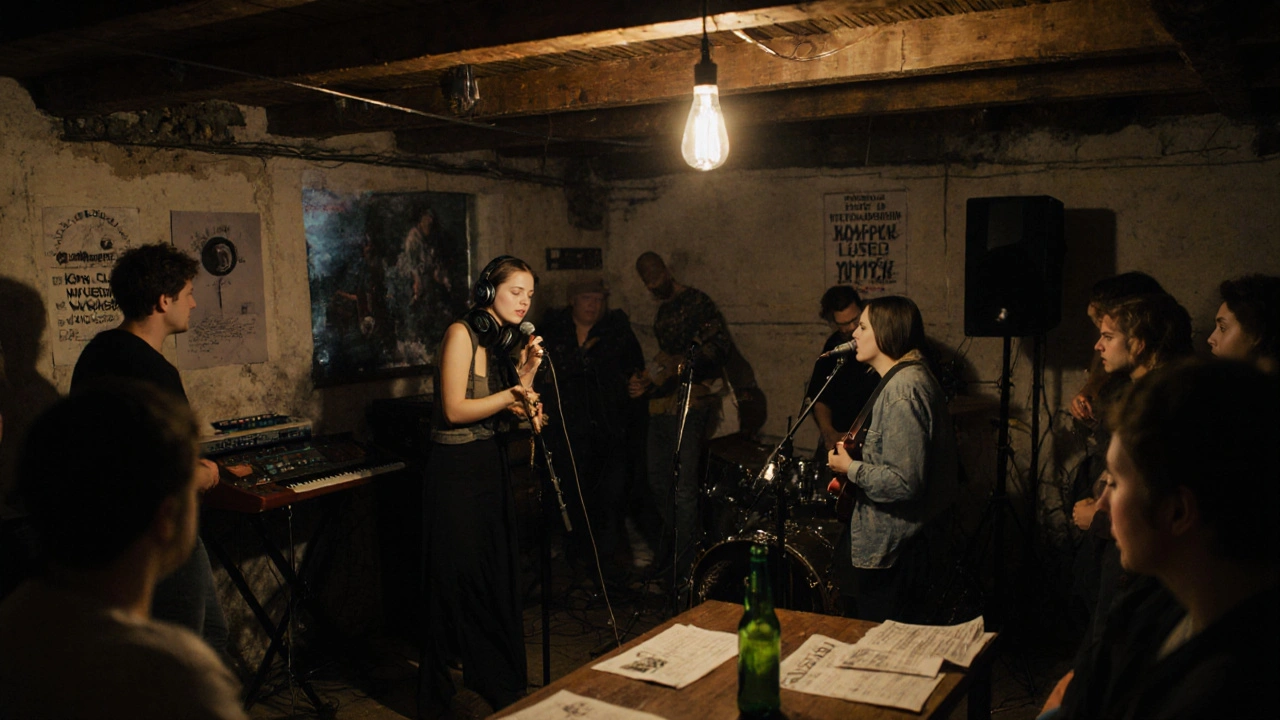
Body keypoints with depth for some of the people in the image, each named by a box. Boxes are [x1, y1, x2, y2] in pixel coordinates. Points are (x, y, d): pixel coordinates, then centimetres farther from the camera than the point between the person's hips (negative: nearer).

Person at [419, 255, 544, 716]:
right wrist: (511, 394, -16)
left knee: (500, 572, 11)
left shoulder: (503, 341, 10)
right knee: (458, 578, 0)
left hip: (491, 463, 8)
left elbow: (509, 409, 5)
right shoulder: (462, 334, -13)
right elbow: (454, 409, -18)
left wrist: (527, 372, -8)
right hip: (456, 468, -8)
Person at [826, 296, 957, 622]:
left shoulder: (903, 390, -23)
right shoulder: (914, 376, 10)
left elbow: (904, 482, -29)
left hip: (887, 555, -11)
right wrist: (860, 454, 13)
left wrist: (850, 468, -16)